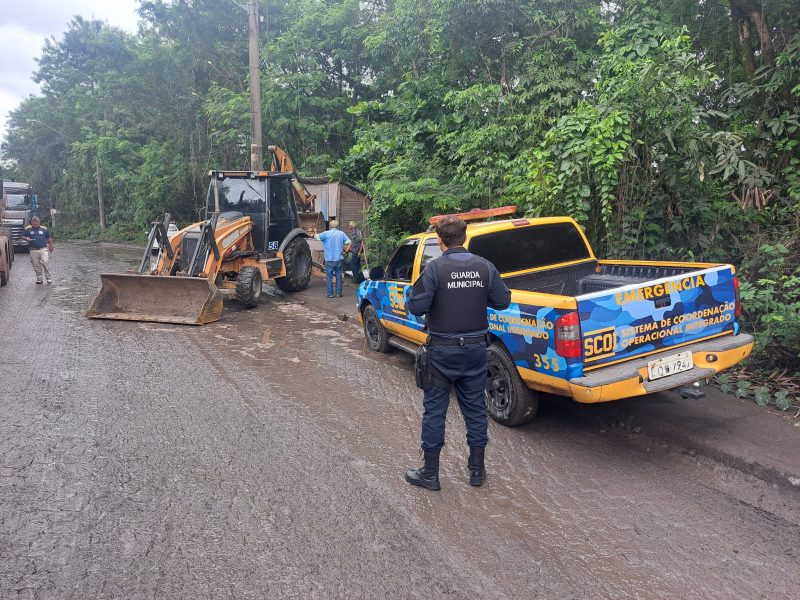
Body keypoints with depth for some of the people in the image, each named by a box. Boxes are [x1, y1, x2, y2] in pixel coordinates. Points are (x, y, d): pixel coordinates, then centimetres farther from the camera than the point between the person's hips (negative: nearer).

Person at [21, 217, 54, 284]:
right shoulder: (27, 229, 5)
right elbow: (23, 236, 11)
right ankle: (39, 279, 16)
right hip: (33, 250, 2)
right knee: (36, 265, 5)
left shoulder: (44, 229, 5)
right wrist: (27, 238, -11)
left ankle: (48, 278, -9)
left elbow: (49, 238, 13)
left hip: (44, 249, -2)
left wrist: (51, 246, 11)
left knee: (45, 262, -17)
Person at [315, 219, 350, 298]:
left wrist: (315, 235, 22)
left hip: (329, 260, -2)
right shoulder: (341, 233, 2)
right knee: (339, 276, 9)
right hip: (339, 259, 2)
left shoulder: (326, 233, -6)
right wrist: (345, 249, 16)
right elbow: (348, 242, 1)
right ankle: (338, 293, 10)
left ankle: (330, 293, 6)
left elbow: (317, 237, -1)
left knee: (329, 277, 5)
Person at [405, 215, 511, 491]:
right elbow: (503, 301, 2)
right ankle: (477, 469, 26)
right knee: (475, 408, 15)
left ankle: (430, 473, 15)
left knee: (434, 410, 7)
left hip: (442, 350, -4)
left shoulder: (434, 269, -16)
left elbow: (417, 307, -17)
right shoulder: (485, 267, -4)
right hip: (475, 347, 4)